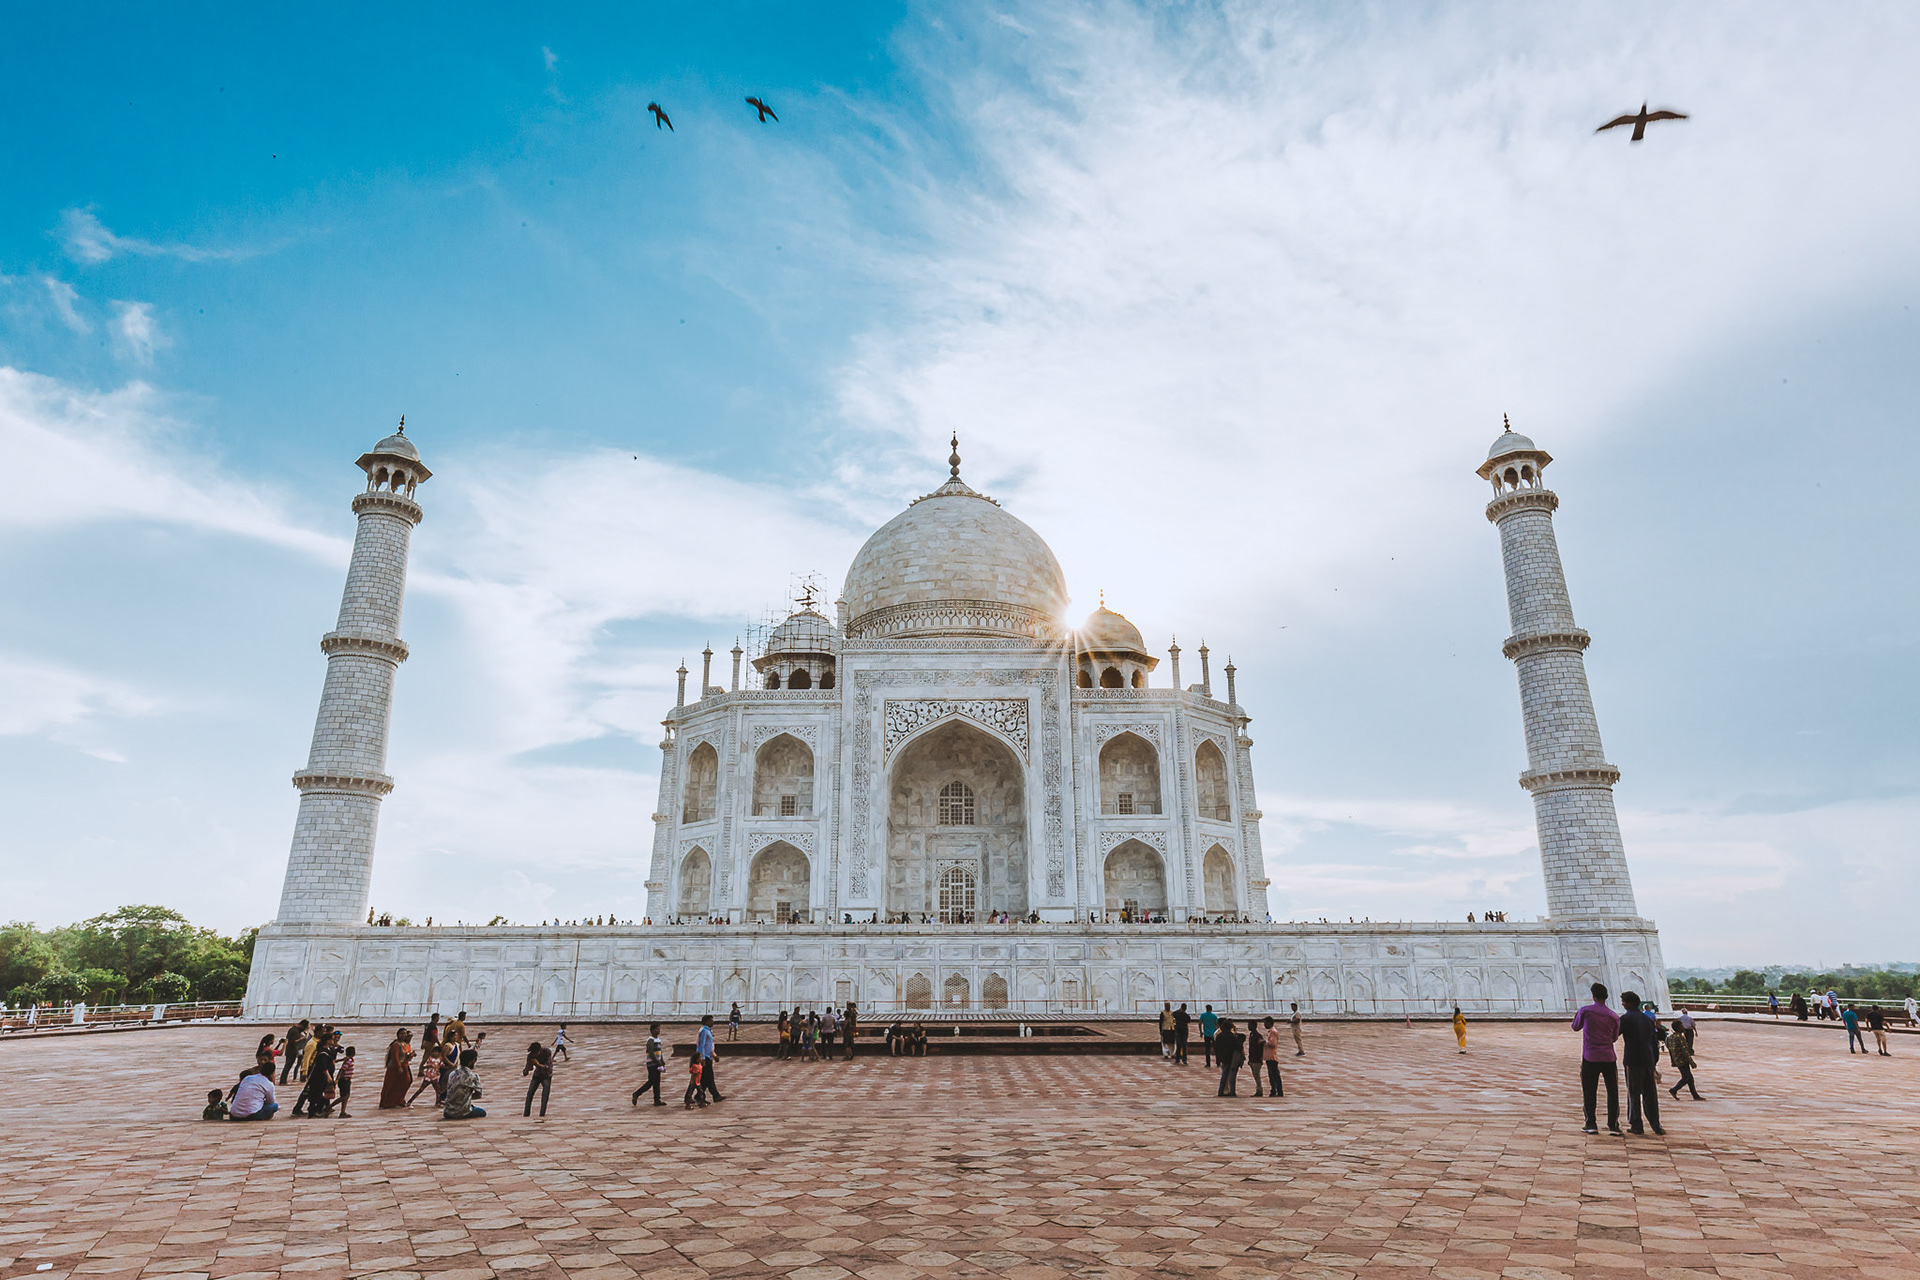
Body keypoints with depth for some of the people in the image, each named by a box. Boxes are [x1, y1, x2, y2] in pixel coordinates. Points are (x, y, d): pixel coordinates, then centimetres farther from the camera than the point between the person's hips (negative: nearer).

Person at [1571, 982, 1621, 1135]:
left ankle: (1591, 1124, 7)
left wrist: (1577, 1014, 27)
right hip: (1608, 1058, 1)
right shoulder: (1614, 1016, 0)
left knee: (1589, 1092, 6)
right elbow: (1614, 1037, 13)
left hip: (1589, 1059, -1)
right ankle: (1613, 1125, 7)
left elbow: (1576, 1027, 10)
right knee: (1612, 1092, 9)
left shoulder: (1585, 1010, -6)